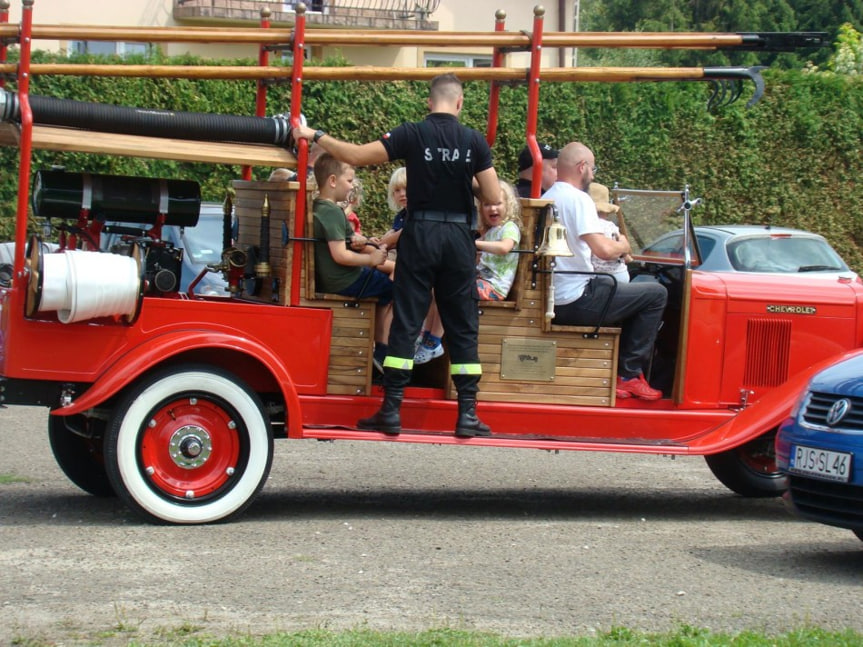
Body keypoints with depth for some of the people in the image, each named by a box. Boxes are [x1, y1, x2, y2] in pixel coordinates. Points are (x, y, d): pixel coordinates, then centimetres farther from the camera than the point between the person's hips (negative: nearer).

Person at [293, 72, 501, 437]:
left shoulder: (413, 135, -5)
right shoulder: (474, 141, -2)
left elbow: (356, 155, -8)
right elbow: (492, 196, -3)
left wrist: (314, 136, 1)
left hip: (420, 233, -1)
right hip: (458, 236, 1)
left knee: (405, 322, 2)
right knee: (463, 325, 7)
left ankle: (391, 410, 0)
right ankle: (467, 414, 6)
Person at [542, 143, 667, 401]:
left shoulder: (547, 199, 13)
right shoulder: (579, 199, -14)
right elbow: (604, 250, -24)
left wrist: (615, 246, 18)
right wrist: (622, 246, -2)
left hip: (553, 300, 9)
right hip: (577, 301, -9)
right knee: (655, 294, 0)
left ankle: (620, 372, 24)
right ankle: (630, 374, 3)